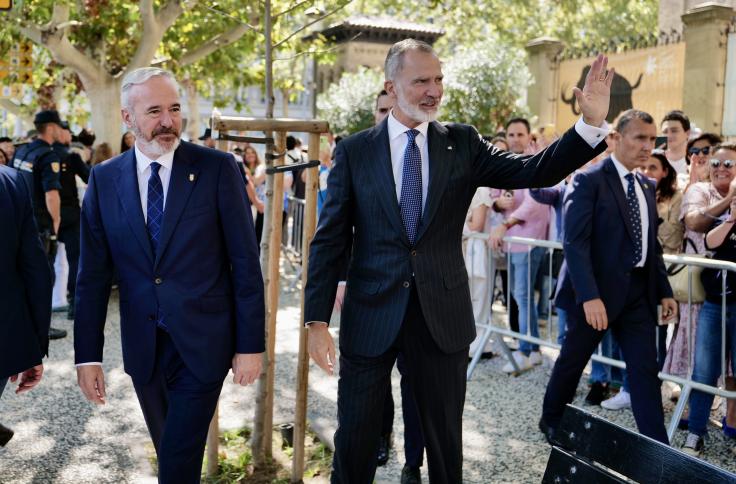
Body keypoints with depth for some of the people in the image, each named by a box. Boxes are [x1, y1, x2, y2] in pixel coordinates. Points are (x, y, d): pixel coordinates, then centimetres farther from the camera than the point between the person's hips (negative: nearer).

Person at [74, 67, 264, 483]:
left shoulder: (218, 168, -8)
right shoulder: (105, 179, 1)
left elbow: (245, 261, -8)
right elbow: (93, 274, 3)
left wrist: (251, 343, -8)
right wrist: (88, 354, 1)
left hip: (202, 343, -3)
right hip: (142, 347, 4)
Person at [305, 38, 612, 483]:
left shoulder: (463, 144, 3)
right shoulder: (355, 150, -1)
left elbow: (535, 171, -6)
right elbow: (330, 241, -2)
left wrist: (591, 123, -21)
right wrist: (317, 320, -6)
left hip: (443, 314, 1)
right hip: (371, 315, -1)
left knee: (446, 438, 16)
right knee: (355, 441, 11)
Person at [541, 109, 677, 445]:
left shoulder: (647, 187, 12)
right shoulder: (589, 181, -11)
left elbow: (652, 245, 18)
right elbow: (575, 242, -19)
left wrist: (664, 291, 11)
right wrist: (589, 296, -26)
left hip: (638, 290, 6)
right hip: (598, 291, -6)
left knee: (645, 369, 4)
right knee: (573, 360, 11)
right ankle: (551, 420, 33)